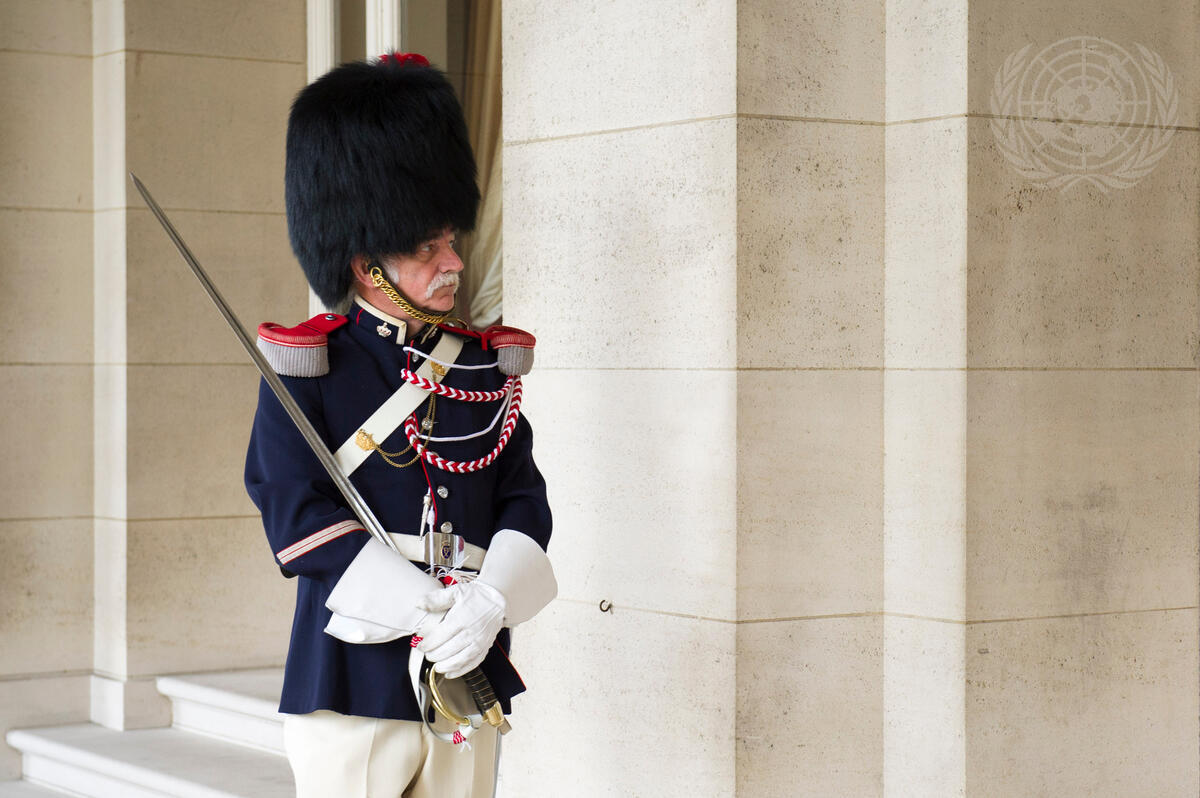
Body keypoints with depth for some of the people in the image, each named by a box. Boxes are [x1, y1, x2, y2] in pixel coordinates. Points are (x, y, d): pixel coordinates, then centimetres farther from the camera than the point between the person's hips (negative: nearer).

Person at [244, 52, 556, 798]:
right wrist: (431, 611, -19)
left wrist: (488, 603, -15)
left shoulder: (488, 365, 11)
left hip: (469, 680, 5)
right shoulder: (307, 367, -4)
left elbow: (525, 500, 6)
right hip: (353, 682, -5)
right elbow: (299, 513, -12)